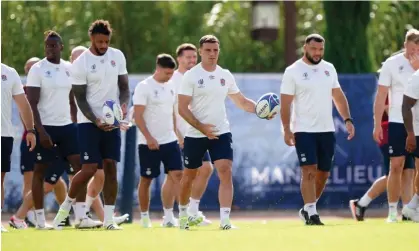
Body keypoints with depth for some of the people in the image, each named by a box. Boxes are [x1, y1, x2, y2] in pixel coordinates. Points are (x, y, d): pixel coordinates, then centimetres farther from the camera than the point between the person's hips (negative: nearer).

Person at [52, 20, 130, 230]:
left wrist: (124, 104, -11)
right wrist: (96, 122, -20)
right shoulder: (80, 64, -10)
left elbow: (124, 86, 10)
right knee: (89, 169, -10)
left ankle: (109, 219, 2)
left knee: (111, 168, 0)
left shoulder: (117, 56, 4)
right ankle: (65, 208, 9)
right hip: (89, 122, -4)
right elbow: (80, 98, -9)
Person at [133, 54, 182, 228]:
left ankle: (168, 216, -4)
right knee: (146, 180, 3)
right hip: (149, 143, -6)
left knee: (176, 174, -6)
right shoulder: (144, 87, -10)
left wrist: (176, 134, 16)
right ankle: (144, 216, 14)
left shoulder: (170, 87, 10)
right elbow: (138, 116, -13)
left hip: (170, 140, 6)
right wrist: (149, 138, -20)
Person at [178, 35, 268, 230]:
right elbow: (182, 108, -11)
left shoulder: (225, 76, 6)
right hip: (195, 135, -2)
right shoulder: (191, 76, -7)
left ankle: (225, 219, -18)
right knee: (189, 176, 10)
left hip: (221, 133, 2)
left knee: (226, 172, -14)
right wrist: (201, 127, -21)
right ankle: (183, 214, 33)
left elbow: (241, 101, 14)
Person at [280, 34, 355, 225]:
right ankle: (311, 213, -12)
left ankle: (307, 208, 25)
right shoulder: (293, 71, -5)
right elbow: (285, 103, -7)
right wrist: (287, 130, -13)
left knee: (323, 173, 9)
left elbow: (338, 96, 16)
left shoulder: (329, 69, 10)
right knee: (309, 172, -12)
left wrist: (347, 119, 5)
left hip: (327, 130, 5)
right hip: (304, 131, -5)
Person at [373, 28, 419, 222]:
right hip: (398, 122, -2)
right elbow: (381, 95, -1)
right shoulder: (392, 64, -1)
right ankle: (392, 211, 4)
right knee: (396, 166, -2)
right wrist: (377, 124, -4)